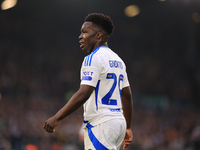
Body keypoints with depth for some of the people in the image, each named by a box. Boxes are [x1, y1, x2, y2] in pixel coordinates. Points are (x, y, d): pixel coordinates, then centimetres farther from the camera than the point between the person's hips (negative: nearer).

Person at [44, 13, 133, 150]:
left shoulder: (93, 58, -11)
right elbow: (127, 96, 20)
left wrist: (57, 118, -17)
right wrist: (127, 127, 27)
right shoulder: (117, 60, 17)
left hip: (102, 125, -9)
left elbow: (83, 94, -20)